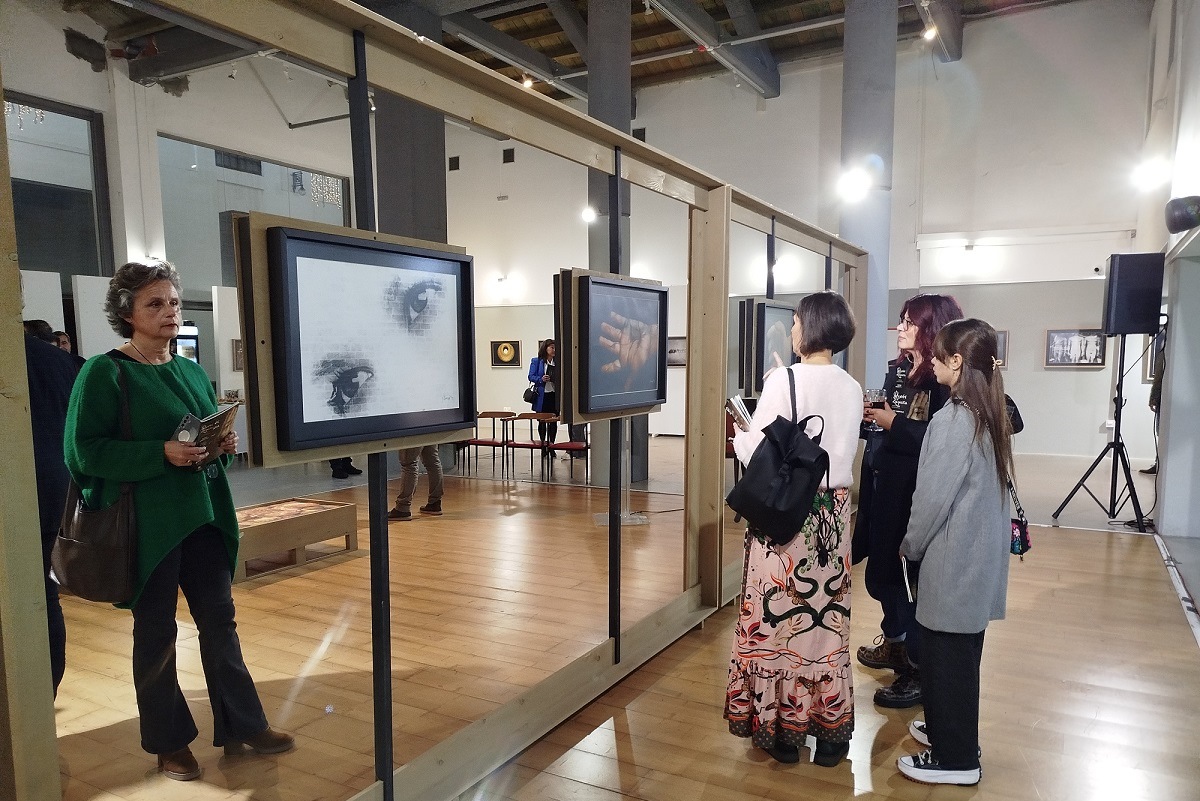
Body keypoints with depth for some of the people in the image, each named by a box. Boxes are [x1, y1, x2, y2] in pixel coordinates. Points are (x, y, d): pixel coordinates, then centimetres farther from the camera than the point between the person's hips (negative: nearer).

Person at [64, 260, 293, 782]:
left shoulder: (192, 372, 11)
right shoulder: (105, 372, -8)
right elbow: (84, 450, -13)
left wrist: (225, 444, -3)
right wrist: (161, 453, -23)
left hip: (203, 515, 6)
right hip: (148, 522, -5)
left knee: (219, 619, 10)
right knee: (156, 632, 8)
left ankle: (241, 726, 22)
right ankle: (168, 743, 25)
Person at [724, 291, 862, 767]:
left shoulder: (783, 380, -13)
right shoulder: (851, 388, 4)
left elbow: (755, 451, -11)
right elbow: (845, 453, 12)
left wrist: (740, 437, 9)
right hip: (834, 511, 5)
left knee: (780, 614, 6)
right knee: (828, 617, 12)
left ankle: (781, 727, 19)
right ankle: (830, 729, 24)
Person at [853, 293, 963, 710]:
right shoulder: (897, 370, 9)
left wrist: (893, 422, -20)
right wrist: (871, 417, -2)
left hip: (918, 493, -8)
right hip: (885, 486, 8)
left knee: (912, 575, 2)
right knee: (881, 569, 18)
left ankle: (919, 668, 18)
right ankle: (895, 642, 40)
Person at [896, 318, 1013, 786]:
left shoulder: (952, 419, -20)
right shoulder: (988, 416, 6)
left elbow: (933, 496, -18)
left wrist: (910, 546, -4)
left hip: (954, 558, -9)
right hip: (979, 555, 9)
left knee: (945, 656, 4)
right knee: (961, 652, 20)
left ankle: (955, 759, 17)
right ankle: (949, 729, 36)